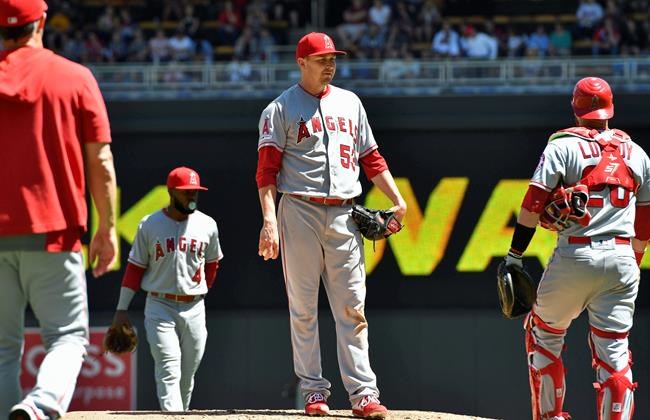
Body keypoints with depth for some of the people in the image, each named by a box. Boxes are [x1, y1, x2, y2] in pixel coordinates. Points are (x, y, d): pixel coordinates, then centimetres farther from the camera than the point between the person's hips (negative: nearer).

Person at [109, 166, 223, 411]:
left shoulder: (207, 225, 5)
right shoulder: (150, 225, -2)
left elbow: (212, 262, 21)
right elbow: (135, 268, 2)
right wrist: (122, 309, 0)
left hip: (193, 309, 3)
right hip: (160, 307, -3)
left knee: (187, 374, 7)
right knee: (169, 371, -15)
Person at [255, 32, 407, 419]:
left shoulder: (349, 103, 16)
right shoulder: (282, 108, 1)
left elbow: (371, 158, 19)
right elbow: (267, 169, -4)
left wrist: (398, 200, 7)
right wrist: (270, 220, -15)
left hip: (344, 215, 4)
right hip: (300, 213, -4)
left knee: (353, 307, -2)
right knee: (304, 307, -1)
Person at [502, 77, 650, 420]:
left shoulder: (563, 146, 1)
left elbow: (533, 203, -6)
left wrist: (514, 256, -4)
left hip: (574, 256, -3)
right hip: (622, 261, 3)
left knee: (543, 334, 16)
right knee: (613, 352, 1)